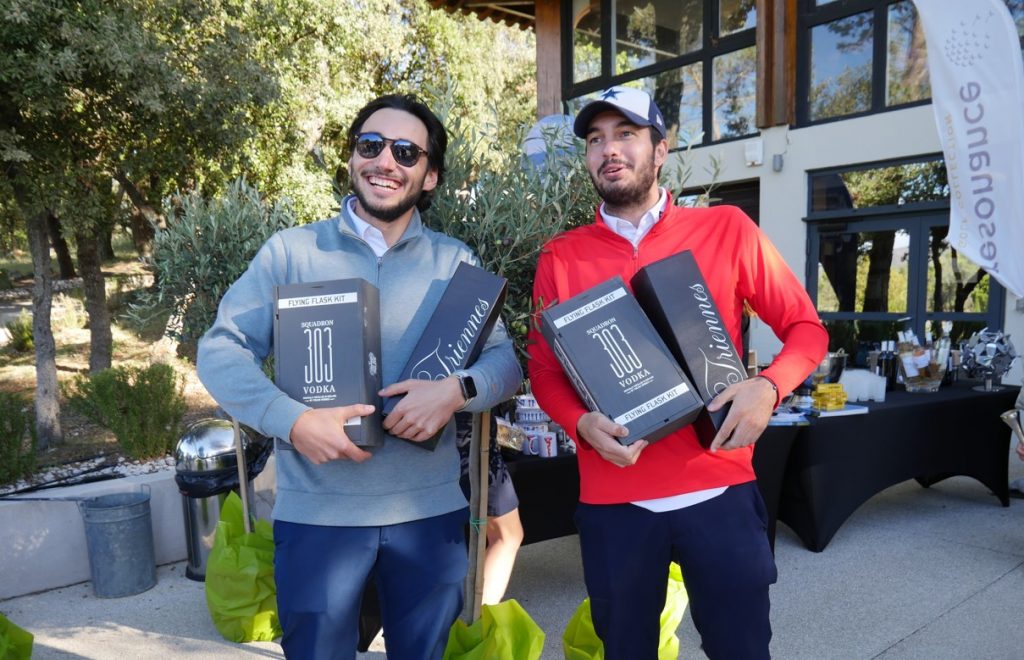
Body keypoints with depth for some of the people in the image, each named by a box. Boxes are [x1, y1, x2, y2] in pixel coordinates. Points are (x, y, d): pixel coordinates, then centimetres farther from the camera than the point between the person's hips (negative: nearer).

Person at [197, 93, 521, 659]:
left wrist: (456, 389, -20)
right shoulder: (291, 250, -1)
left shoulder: (455, 262, 4)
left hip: (429, 508, 2)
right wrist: (293, 421, -21)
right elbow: (220, 350, -4)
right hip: (316, 510, -1)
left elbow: (506, 359, 2)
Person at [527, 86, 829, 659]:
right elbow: (544, 367, 7)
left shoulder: (727, 230, 1)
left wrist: (769, 387, -14)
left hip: (719, 490, 0)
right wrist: (583, 424, -12)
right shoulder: (561, 257, 4)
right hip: (612, 500, 1)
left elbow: (806, 328, 5)